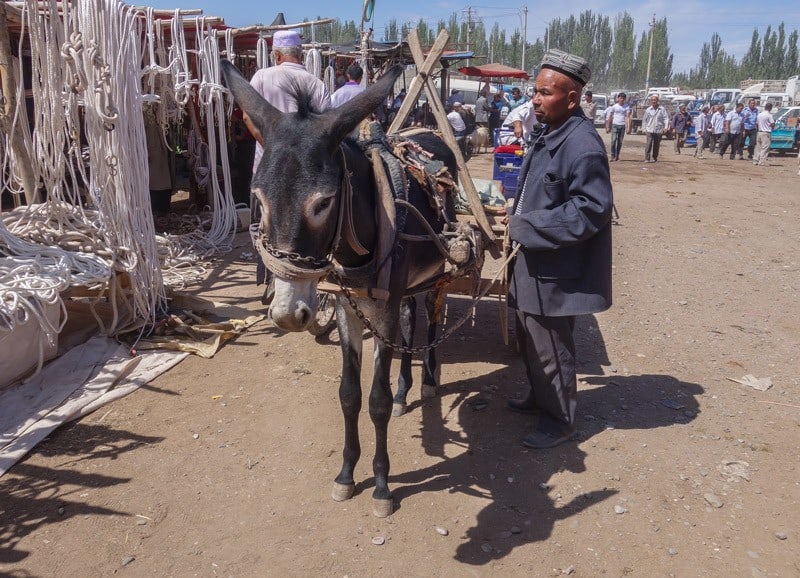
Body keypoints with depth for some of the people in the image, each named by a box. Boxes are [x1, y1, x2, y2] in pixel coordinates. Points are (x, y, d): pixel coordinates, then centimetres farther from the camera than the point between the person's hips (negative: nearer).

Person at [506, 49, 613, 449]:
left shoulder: (583, 145, -21)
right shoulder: (549, 136, 10)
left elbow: (590, 211, -26)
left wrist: (526, 227, -23)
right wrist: (517, 220, 7)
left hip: (556, 272, -10)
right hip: (534, 263, 10)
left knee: (551, 349, 5)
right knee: (529, 340, 23)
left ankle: (560, 420, 24)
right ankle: (539, 399, 43)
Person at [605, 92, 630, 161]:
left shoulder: (627, 107, 6)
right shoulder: (614, 106, 6)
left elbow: (628, 117, -3)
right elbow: (610, 117, 10)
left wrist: (628, 126, -15)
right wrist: (608, 127, 6)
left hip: (622, 125, 1)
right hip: (615, 125, -1)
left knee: (620, 141, 4)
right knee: (614, 140, -11)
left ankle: (617, 155, 12)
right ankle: (613, 155, -7)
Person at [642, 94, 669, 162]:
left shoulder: (662, 109, 1)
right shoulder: (648, 110, 4)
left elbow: (666, 118, 1)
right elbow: (644, 120, 11)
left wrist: (665, 127, -10)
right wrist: (644, 128, 7)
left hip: (659, 130, 1)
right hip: (650, 130, 0)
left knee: (657, 145, 9)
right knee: (649, 144, -12)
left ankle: (655, 158, 23)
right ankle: (647, 159, -13)